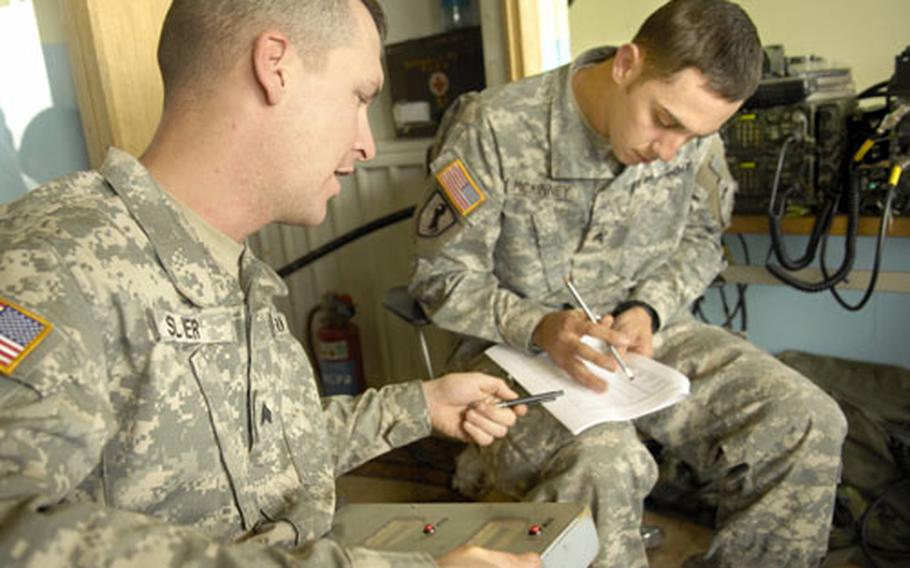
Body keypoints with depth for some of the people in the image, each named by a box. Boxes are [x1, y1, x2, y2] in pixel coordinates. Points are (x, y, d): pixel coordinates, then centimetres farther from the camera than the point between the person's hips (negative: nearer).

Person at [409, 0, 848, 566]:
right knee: (599, 465, -36)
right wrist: (541, 327, -27)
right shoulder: (493, 130, -19)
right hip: (514, 349, -4)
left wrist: (649, 310, -10)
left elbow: (699, 239, 10)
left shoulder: (694, 132, -5)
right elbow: (441, 277, -11)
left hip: (640, 331, 5)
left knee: (806, 419, -14)